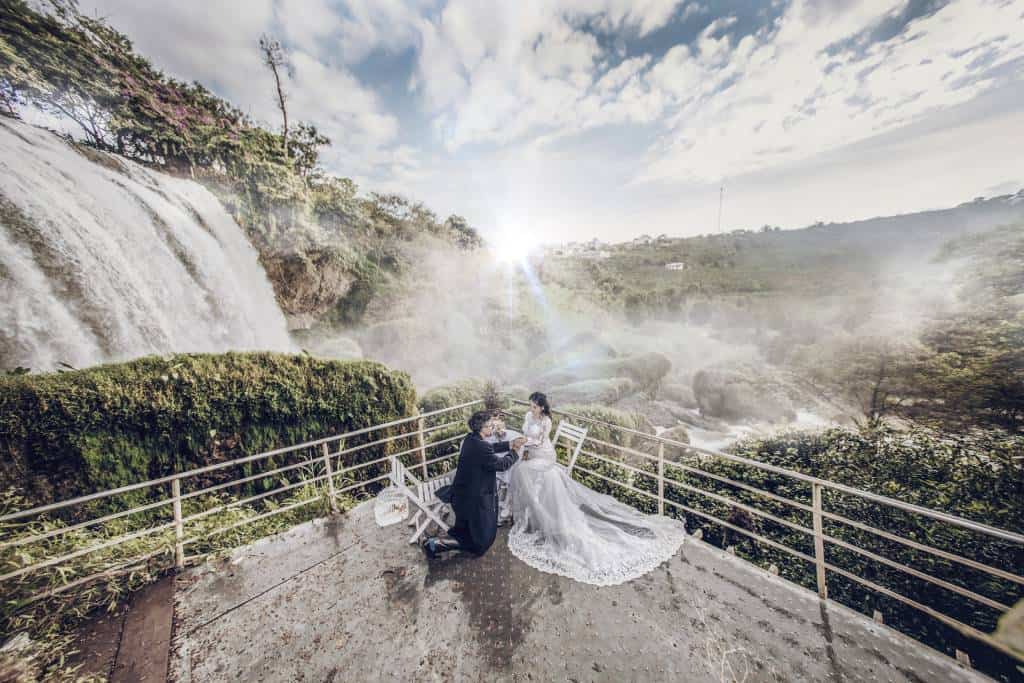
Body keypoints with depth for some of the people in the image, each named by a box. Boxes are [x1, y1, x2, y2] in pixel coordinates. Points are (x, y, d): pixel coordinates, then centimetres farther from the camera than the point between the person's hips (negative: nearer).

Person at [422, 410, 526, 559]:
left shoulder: (471, 438, -4)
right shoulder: (481, 447, -31)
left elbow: (491, 447, 11)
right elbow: (501, 464, -18)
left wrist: (510, 444, 3)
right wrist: (514, 452, -2)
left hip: (461, 494, 9)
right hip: (473, 500, -9)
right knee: (480, 543, 9)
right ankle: (436, 544, 1)